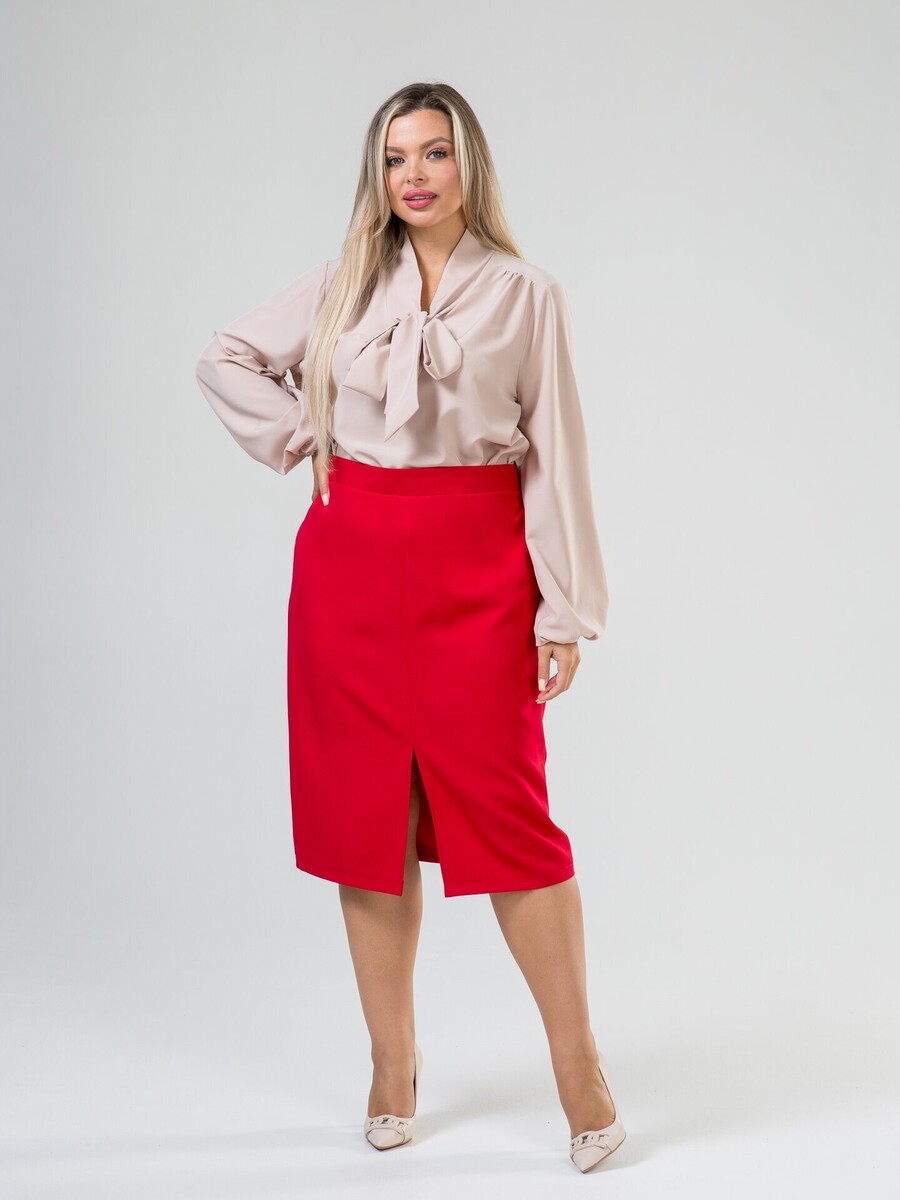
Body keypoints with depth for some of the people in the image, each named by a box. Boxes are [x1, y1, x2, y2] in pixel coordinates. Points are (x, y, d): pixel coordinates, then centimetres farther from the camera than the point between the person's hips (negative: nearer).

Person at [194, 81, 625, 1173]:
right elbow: (224, 361, 18)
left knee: (503, 808, -5)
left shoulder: (527, 296, 3)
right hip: (351, 560, 3)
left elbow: (555, 459, 0)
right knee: (367, 809, 5)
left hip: (476, 567, -2)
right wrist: (301, 438, 5)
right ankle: (393, 1064, 17)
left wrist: (567, 614, -4)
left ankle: (579, 1067, 8)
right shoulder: (344, 284, 9)